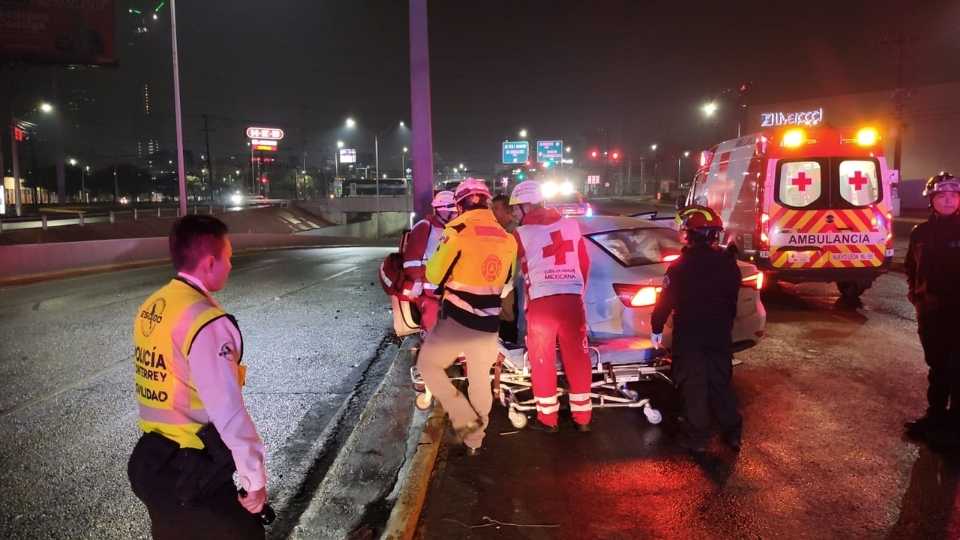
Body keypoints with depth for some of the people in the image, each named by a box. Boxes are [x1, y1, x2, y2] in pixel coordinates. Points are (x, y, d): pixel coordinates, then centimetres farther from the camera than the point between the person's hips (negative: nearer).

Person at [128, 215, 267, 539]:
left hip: (150, 462, 8)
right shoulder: (206, 322, -24)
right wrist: (255, 479, -15)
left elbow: (166, 389, 10)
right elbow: (229, 414, -24)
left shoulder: (150, 309, 2)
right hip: (191, 476, -8)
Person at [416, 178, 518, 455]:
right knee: (480, 380, 19)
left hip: (456, 320, -5)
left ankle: (465, 420, 5)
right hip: (489, 324, 5)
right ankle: (474, 439, 31)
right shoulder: (507, 238, 4)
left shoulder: (459, 231, -13)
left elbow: (434, 276, -8)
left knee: (427, 365, 15)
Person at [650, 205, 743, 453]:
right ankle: (732, 432, 19)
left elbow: (666, 301, -11)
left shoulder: (680, 266, -13)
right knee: (720, 382, 15)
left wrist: (656, 328, -1)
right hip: (720, 333, 4)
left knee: (693, 385, 4)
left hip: (689, 334, -4)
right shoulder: (728, 264, 1)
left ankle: (697, 437, 8)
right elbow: (732, 299, 10)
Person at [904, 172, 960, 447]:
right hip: (930, 311, 4)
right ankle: (936, 415, 30)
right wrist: (914, 292, 2)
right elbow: (911, 266, 15)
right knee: (937, 366, 17)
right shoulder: (921, 232, 4)